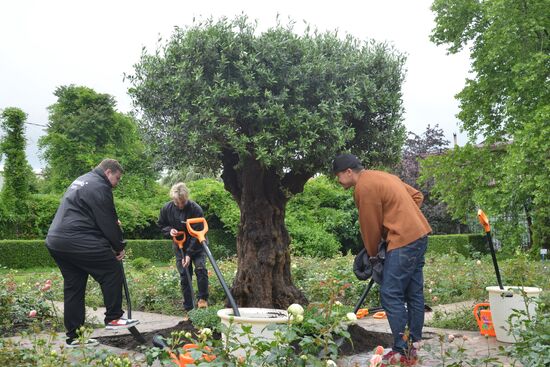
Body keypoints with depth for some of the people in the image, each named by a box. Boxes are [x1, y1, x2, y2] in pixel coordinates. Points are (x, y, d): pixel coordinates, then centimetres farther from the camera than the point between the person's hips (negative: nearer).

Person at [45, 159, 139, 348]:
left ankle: (74, 336, 16)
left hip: (55, 241, 10)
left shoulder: (81, 181, 24)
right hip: (77, 241, -10)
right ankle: (113, 318, 5)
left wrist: (114, 223, 19)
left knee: (73, 287, 12)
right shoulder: (99, 186, -8)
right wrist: (119, 247, 2)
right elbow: (107, 222, -10)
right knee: (112, 270, 0)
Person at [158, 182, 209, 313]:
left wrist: (189, 254, -24)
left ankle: (203, 299, -2)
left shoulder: (196, 209, -23)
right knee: (184, 276, 2)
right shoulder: (167, 208, -11)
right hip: (180, 247, 3)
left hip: (196, 246, -3)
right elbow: (161, 224, 7)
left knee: (200, 269, -21)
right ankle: (189, 308, 9)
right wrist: (169, 230, -17)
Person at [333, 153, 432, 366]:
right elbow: (417, 195, 21)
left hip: (404, 241, -10)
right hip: (419, 235, 10)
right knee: (414, 293, 11)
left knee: (391, 295, -7)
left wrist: (372, 254, 8)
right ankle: (413, 346, 18)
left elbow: (371, 226, -7)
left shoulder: (364, 187, -11)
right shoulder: (382, 177, 17)